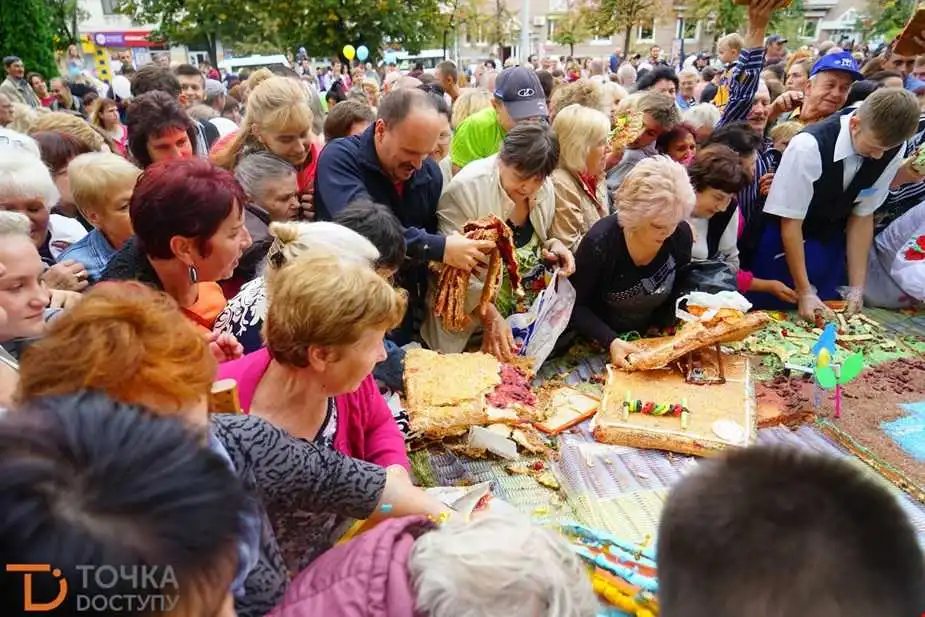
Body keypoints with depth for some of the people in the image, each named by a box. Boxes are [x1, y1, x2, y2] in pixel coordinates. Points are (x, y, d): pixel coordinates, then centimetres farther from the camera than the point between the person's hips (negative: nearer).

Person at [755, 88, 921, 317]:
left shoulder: (894, 150, -15)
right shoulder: (809, 147, -31)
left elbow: (862, 216, -5)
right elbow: (790, 223, -23)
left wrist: (856, 289, -8)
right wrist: (805, 293, -19)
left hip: (831, 243, 4)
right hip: (786, 240, -4)